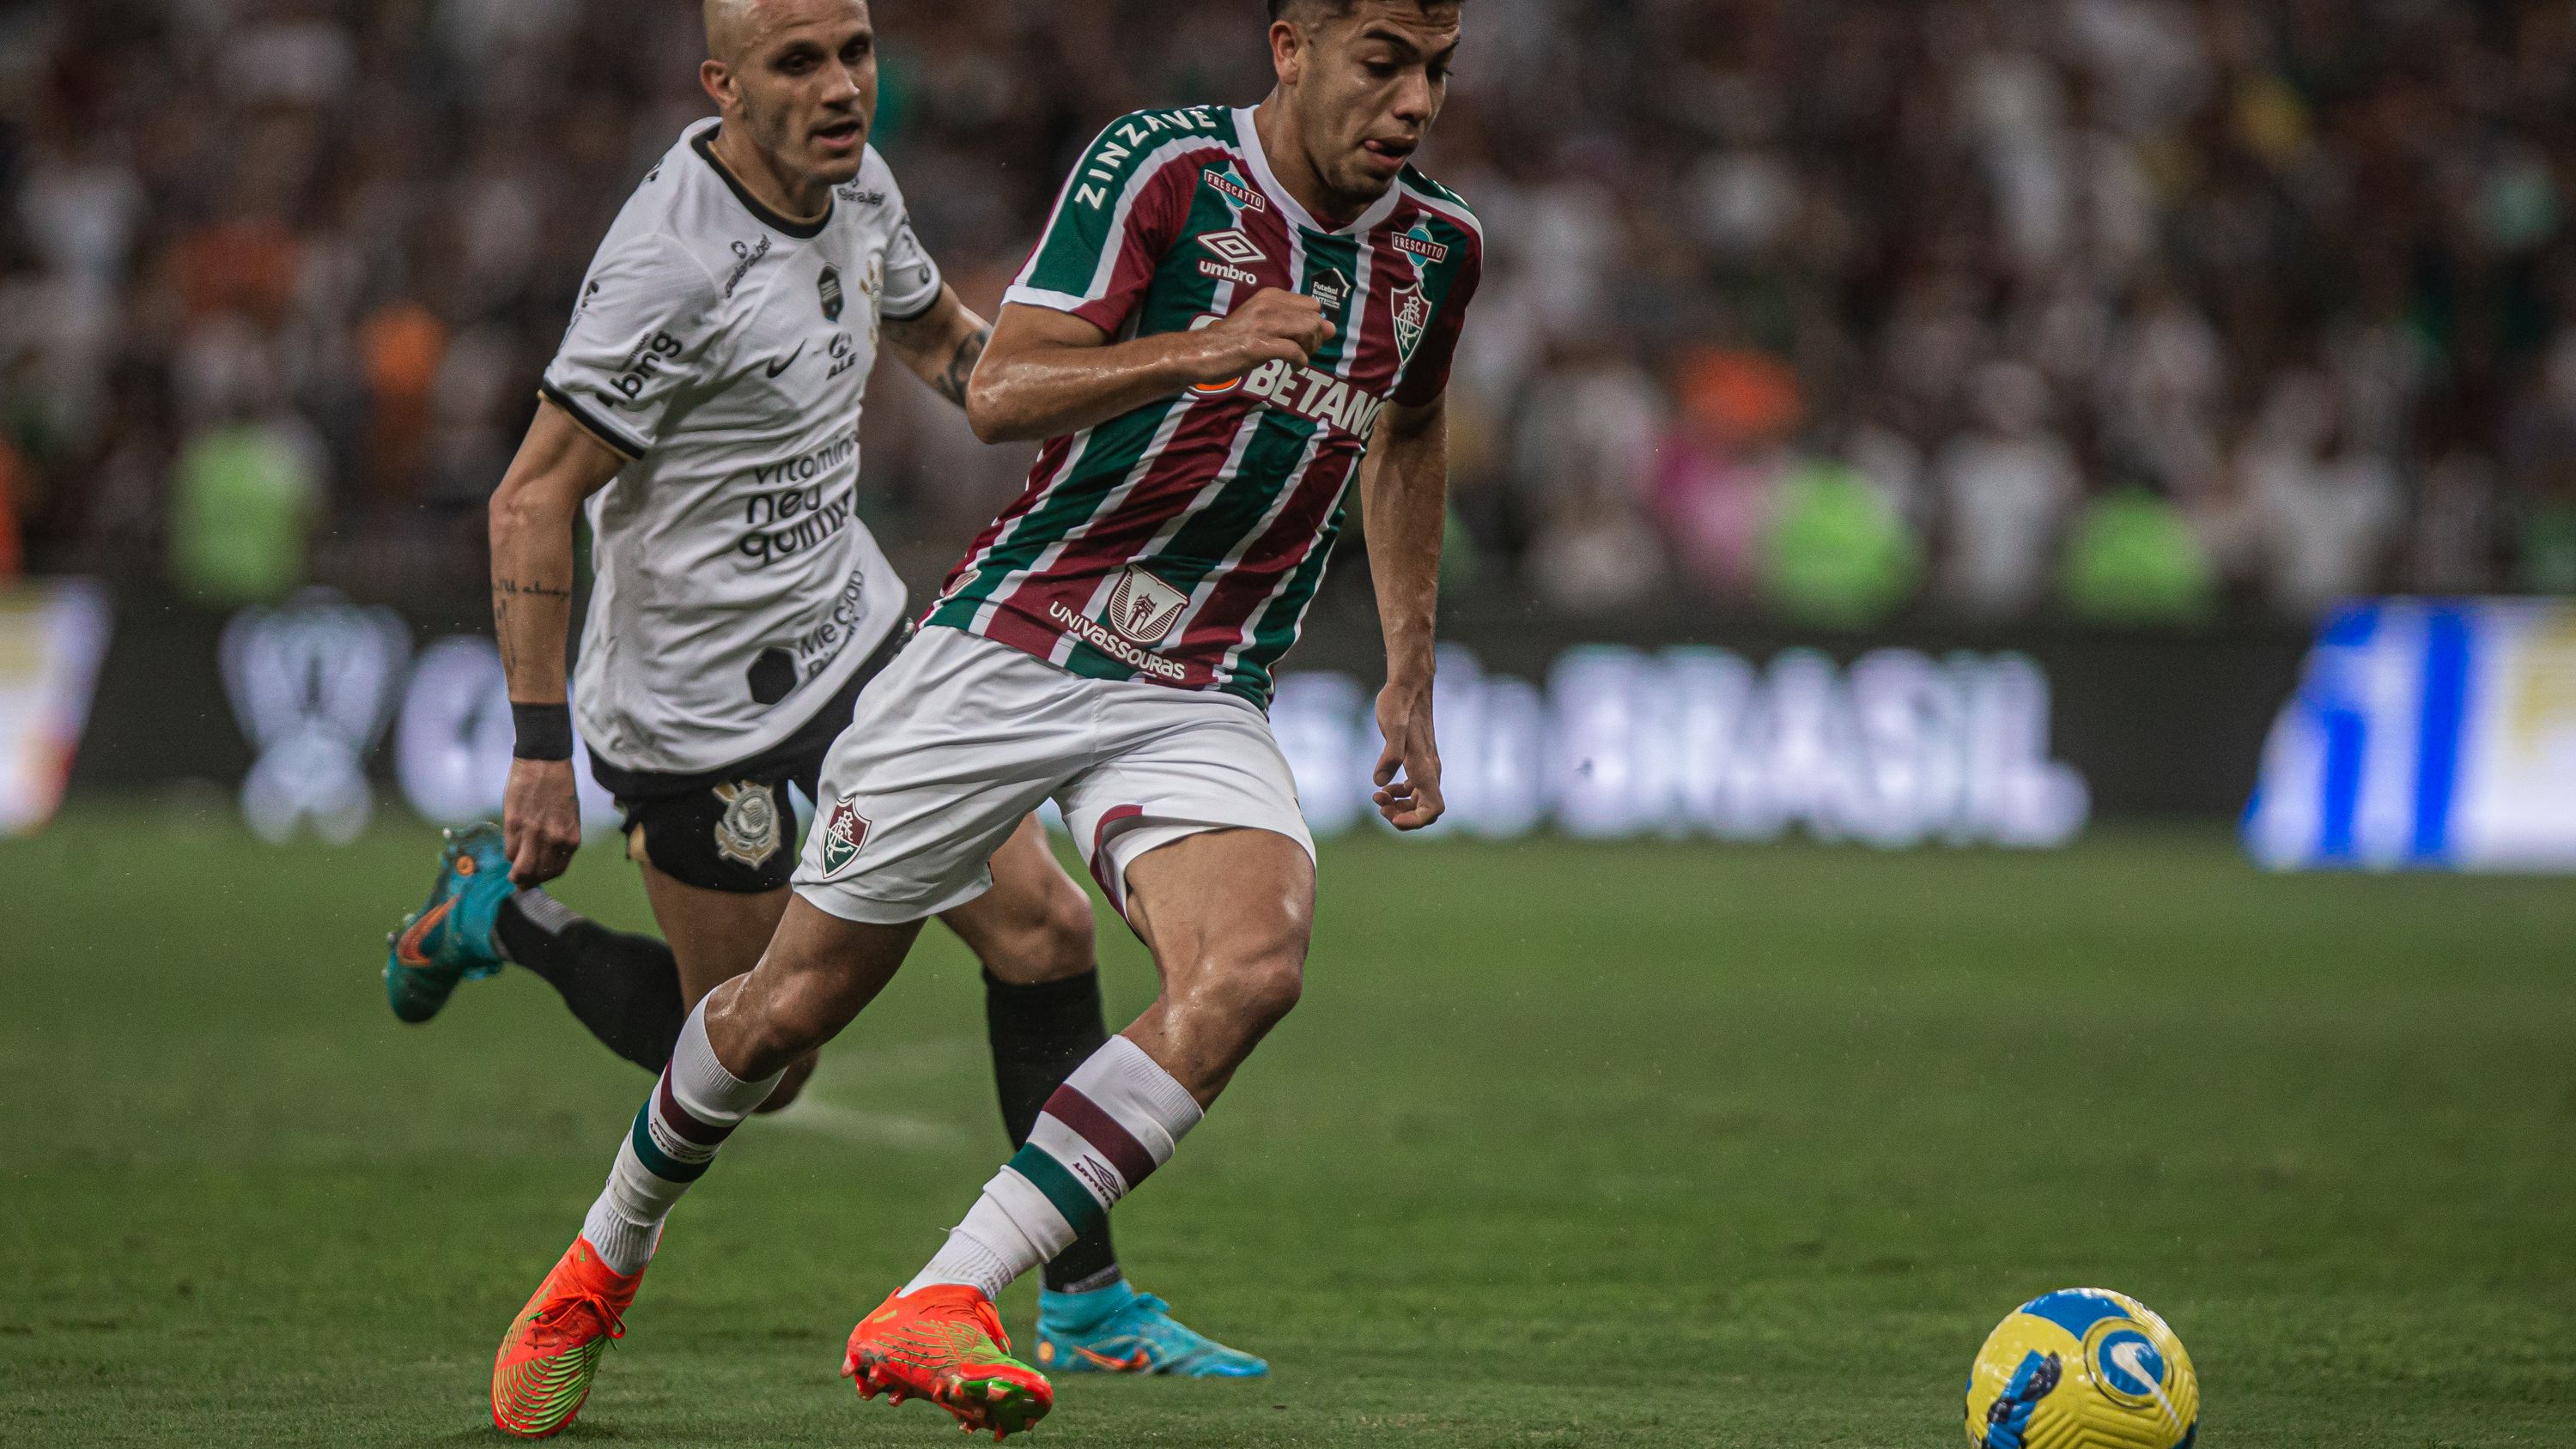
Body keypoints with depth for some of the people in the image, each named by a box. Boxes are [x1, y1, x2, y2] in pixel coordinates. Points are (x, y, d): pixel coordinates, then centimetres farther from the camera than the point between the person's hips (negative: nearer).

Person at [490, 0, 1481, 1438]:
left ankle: (932, 1313, -26)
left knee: (1250, 967, -27)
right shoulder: (1163, 165, -13)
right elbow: (1002, 392, -20)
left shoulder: (1439, 246, 4)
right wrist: (1192, 354, -36)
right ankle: (605, 1261, 35)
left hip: (1203, 702, 3)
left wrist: (1411, 677, 24)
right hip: (1008, 653, -3)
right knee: (794, 1004, 4)